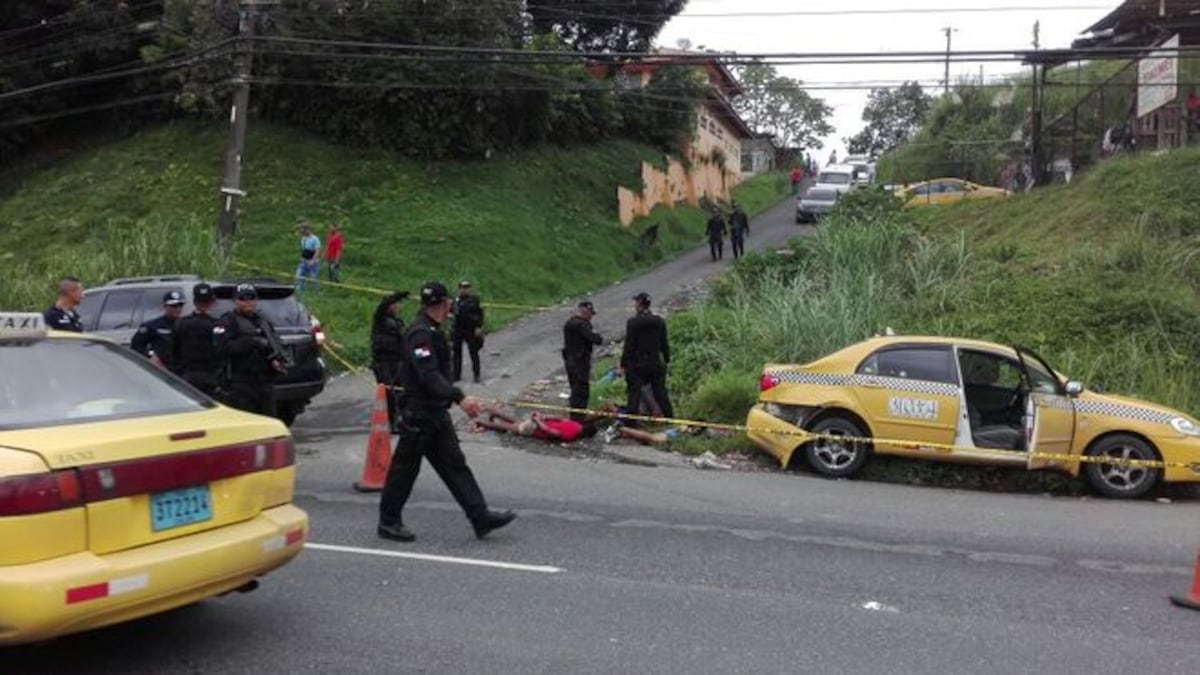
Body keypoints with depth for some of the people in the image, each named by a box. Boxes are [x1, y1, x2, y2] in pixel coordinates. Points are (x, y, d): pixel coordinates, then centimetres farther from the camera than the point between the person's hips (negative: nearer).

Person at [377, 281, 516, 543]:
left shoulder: (430, 331, 14)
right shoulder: (420, 334, -18)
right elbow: (429, 376, -28)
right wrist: (460, 398, -34)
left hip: (437, 412, 10)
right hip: (419, 413, -10)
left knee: (454, 464, 7)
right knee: (405, 467, 2)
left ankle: (480, 517, 7)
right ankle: (388, 522, 14)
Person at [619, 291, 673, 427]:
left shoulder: (632, 322, -11)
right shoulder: (660, 321, 4)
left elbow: (628, 346, -11)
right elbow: (664, 344, 8)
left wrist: (623, 364, -5)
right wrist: (667, 361, 19)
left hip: (637, 365, -4)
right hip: (655, 363, 4)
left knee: (634, 395, 0)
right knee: (661, 393, 13)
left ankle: (630, 423, 0)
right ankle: (670, 419, 18)